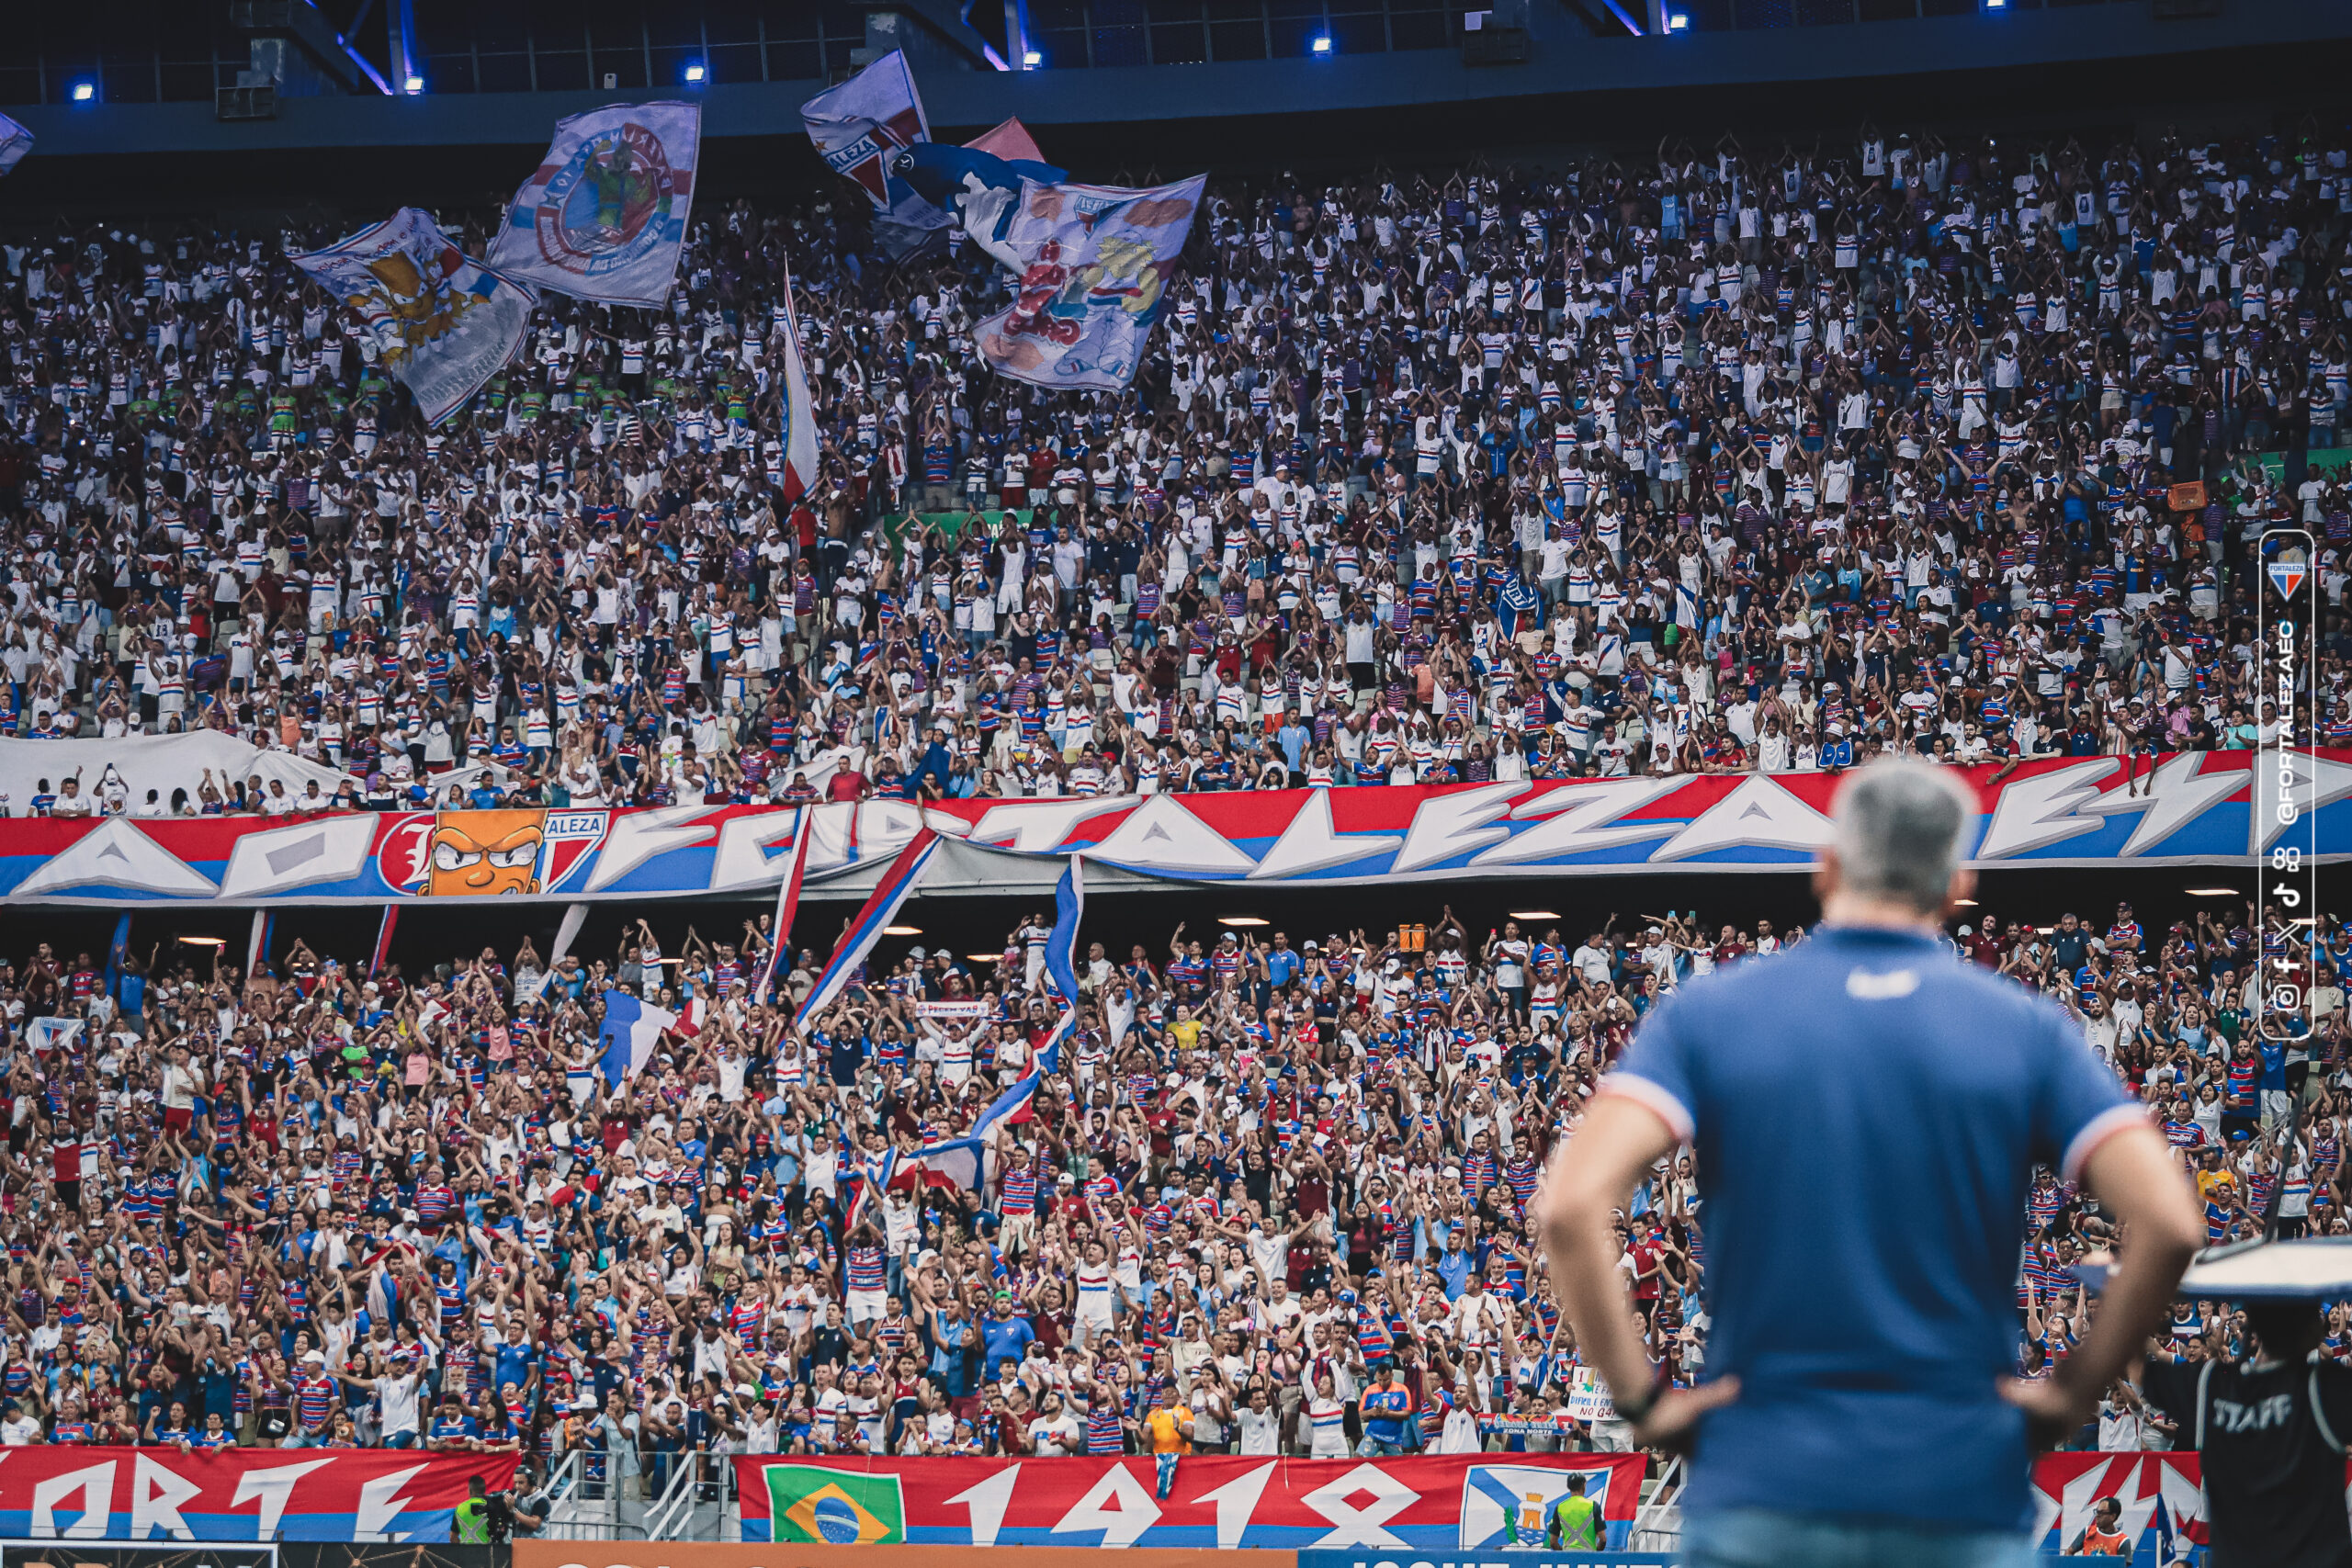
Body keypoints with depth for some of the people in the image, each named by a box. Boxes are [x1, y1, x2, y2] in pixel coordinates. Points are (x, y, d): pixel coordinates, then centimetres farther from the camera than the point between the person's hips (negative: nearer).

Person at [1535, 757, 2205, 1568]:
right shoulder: (2026, 1031, 2)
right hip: (1963, 1498, 0)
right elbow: (2168, 1222, -8)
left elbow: (1571, 1206, -13)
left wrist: (1639, 1399, -4)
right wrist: (2073, 1391, 2)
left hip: (1760, 1499, 0)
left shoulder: (1707, 1015, 1)